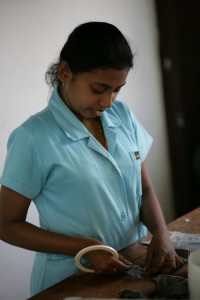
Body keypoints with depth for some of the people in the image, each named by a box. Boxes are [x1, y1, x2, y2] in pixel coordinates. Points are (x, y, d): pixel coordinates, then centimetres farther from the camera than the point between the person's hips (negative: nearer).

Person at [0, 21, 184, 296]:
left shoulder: (123, 116, -2)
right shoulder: (34, 138, -16)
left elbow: (145, 189, 6)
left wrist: (160, 233, -13)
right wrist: (86, 248, -19)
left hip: (134, 265, 5)